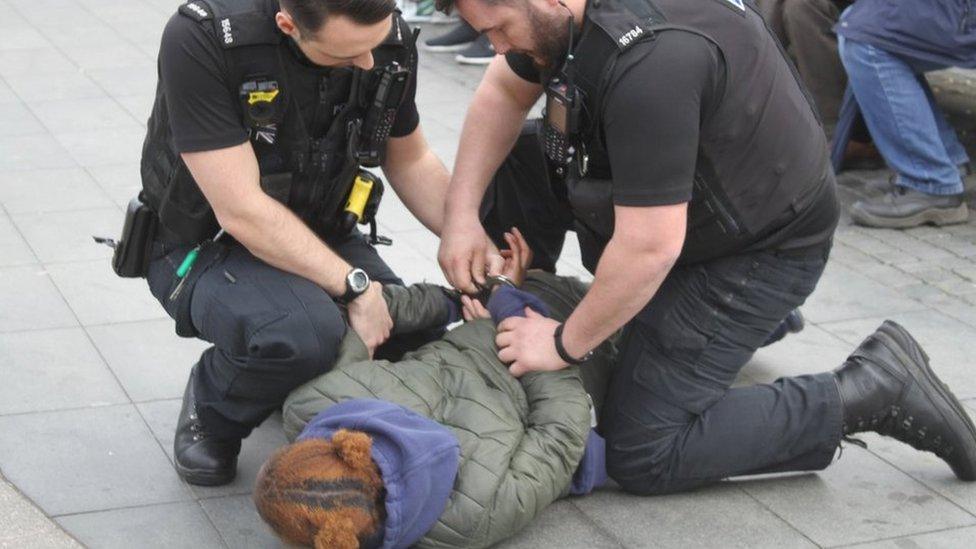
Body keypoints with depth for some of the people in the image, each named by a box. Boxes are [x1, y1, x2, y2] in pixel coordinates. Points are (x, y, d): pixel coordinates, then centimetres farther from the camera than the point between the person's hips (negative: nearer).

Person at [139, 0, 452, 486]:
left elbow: (410, 161, 5)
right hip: (204, 245, -5)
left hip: (320, 238, 5)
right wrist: (354, 286, -30)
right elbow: (240, 210, -29)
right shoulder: (201, 39, -29)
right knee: (303, 332, -35)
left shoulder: (390, 40, -12)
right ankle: (210, 414, -1)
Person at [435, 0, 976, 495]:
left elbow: (650, 247, -34)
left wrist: (565, 344, -19)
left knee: (640, 456, -7)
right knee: (508, 167, 1)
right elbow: (504, 91, 8)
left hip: (761, 248, -9)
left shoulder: (648, 61, -37)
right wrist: (461, 212, -4)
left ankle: (872, 391, -4)